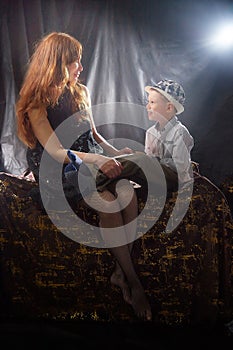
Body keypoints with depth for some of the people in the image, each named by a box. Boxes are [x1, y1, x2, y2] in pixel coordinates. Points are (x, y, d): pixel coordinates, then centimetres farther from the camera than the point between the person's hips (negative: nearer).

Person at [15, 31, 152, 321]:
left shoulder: (81, 91, 11)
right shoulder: (37, 101, -7)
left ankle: (120, 272, -18)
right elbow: (55, 151, -16)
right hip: (58, 170, -5)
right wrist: (98, 160, -28)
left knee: (128, 191, -26)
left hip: (93, 160, 6)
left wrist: (115, 152, 1)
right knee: (107, 201, -31)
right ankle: (132, 281, -19)